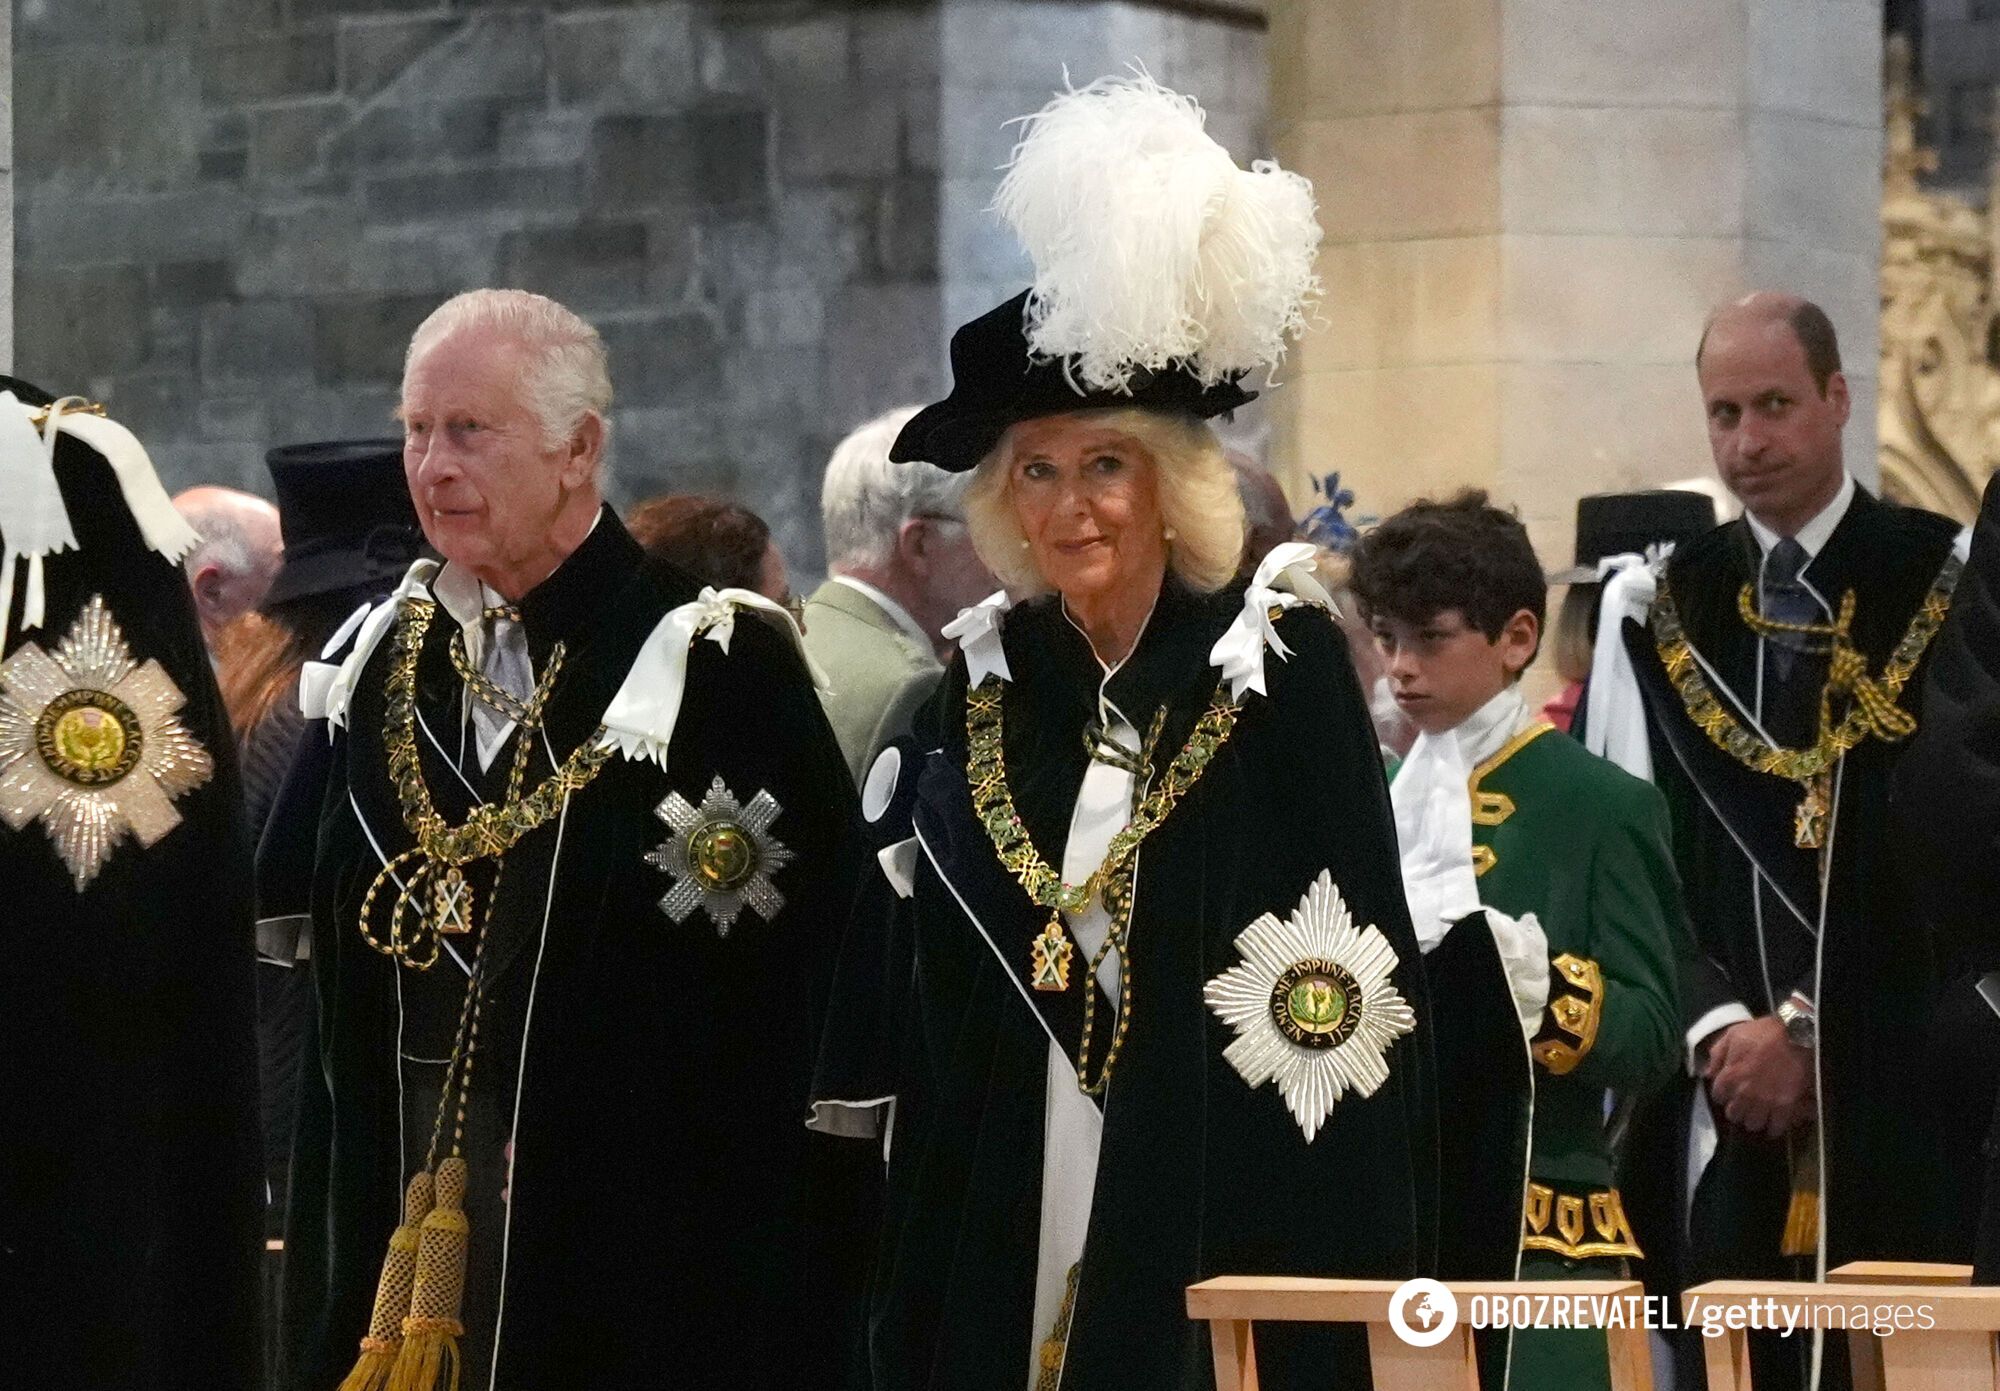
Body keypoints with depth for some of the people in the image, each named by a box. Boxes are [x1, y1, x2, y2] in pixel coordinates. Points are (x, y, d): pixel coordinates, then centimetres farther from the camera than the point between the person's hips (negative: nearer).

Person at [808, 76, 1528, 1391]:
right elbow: (927, 1009, 14)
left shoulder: (1280, 663, -3)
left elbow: (1362, 956, -5)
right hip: (1010, 1237, 4)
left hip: (1228, 1221, -4)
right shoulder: (985, 684, 9)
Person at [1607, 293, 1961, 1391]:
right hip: (1722, 1102, 3)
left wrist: (1811, 1031, -10)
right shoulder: (1668, 606, 11)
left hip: (1893, 1103, -3)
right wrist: (1715, 1025, -7)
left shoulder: (1943, 584, -1)